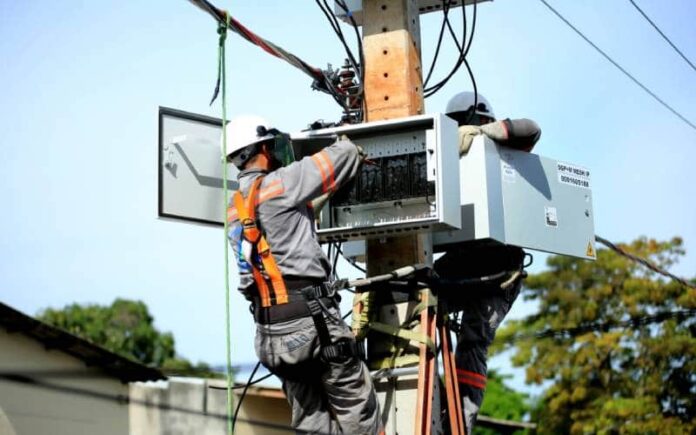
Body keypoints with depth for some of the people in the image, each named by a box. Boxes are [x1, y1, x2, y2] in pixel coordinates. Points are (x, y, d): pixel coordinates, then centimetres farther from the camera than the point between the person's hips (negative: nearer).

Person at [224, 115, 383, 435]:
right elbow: (344, 157, 2)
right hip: (308, 318, -8)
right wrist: (346, 145, 23)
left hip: (269, 331, 8)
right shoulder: (277, 184, -7)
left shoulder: (233, 208, 15)